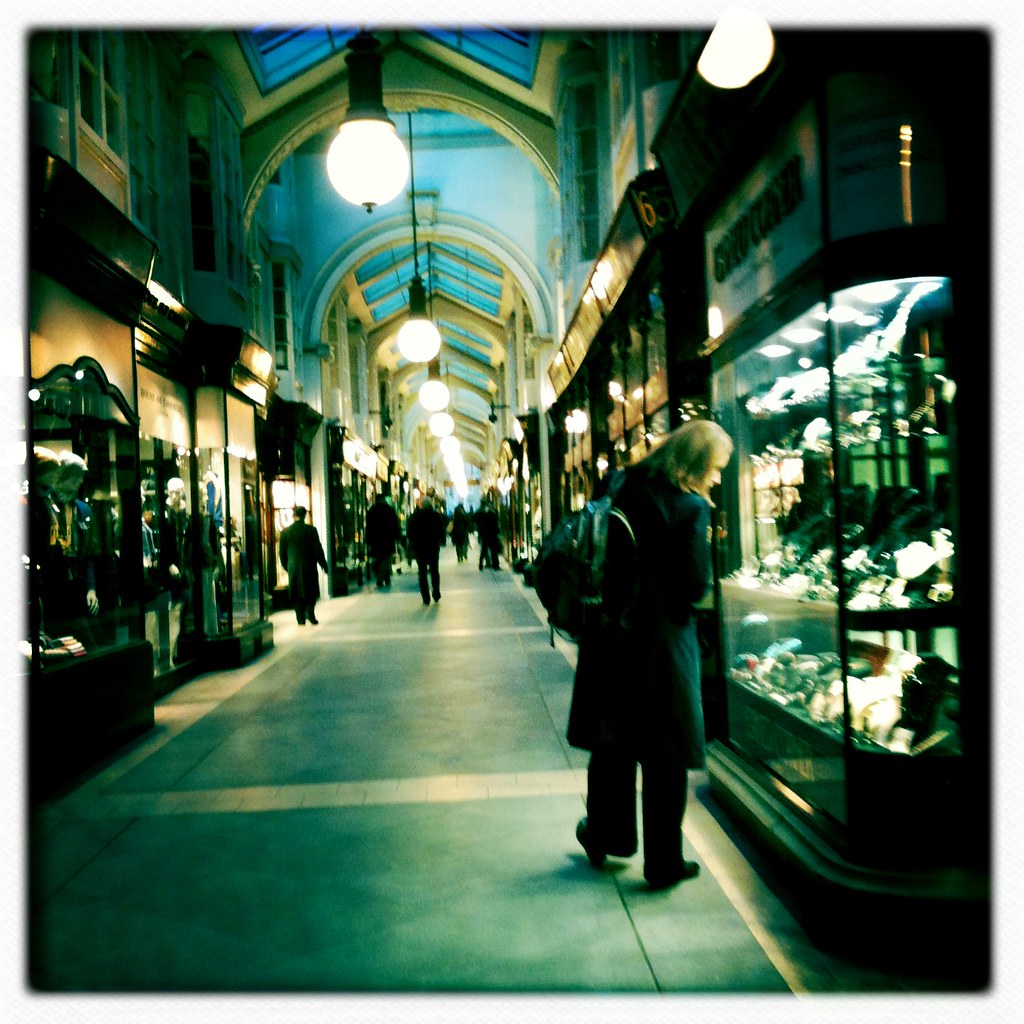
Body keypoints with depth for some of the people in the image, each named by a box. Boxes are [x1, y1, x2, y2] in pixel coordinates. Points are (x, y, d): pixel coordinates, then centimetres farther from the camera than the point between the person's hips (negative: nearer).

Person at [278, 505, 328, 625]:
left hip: (293, 567, 2)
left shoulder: (285, 531, -1)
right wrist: (324, 565, 5)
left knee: (296, 594, 9)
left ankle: (301, 618, 6)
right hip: (309, 565, -2)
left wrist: (286, 566, 19)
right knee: (311, 592, 11)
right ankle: (310, 612, -7)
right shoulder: (311, 529, -7)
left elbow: (282, 552, 6)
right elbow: (318, 549, -5)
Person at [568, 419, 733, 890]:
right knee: (665, 754, 8)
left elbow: (603, 559, 7)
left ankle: (605, 833, 36)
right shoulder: (691, 507, -15)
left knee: (612, 741, 20)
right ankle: (663, 861, 18)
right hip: (663, 639, -5)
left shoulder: (626, 491, 2)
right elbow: (696, 585, -16)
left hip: (611, 633, 5)